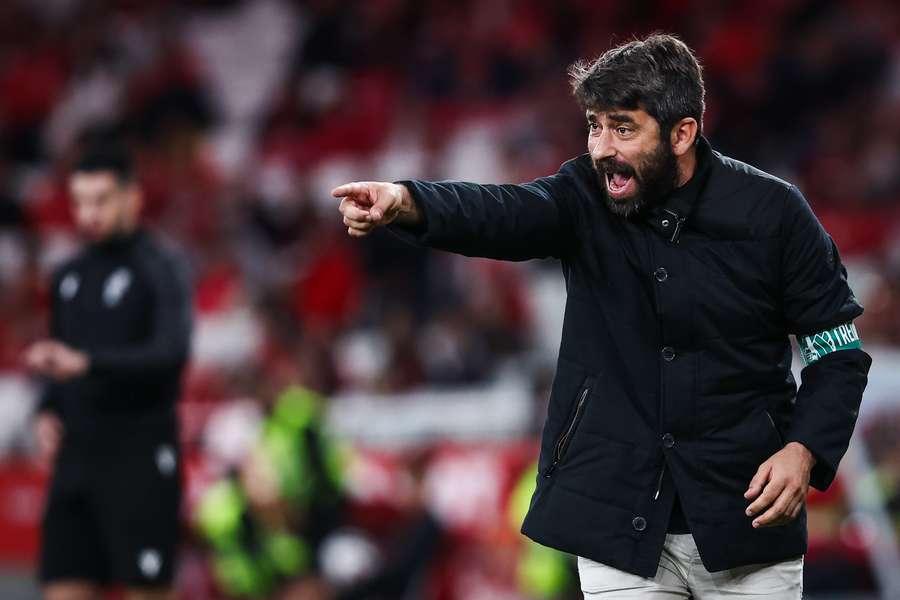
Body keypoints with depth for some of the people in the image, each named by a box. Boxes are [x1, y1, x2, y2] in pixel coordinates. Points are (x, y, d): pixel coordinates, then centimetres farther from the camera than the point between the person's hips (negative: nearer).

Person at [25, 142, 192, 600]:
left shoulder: (159, 270, -7)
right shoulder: (69, 276, 15)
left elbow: (172, 353, -21)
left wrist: (87, 363, -32)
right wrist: (48, 412, 3)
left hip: (140, 455, -7)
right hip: (77, 454, 7)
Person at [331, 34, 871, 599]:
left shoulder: (772, 212, -7)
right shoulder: (587, 197, -4)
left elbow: (838, 350, 0)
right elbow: (499, 213, -25)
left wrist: (805, 449, -17)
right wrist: (405, 203, -46)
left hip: (746, 515, -1)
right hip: (618, 519, 1)